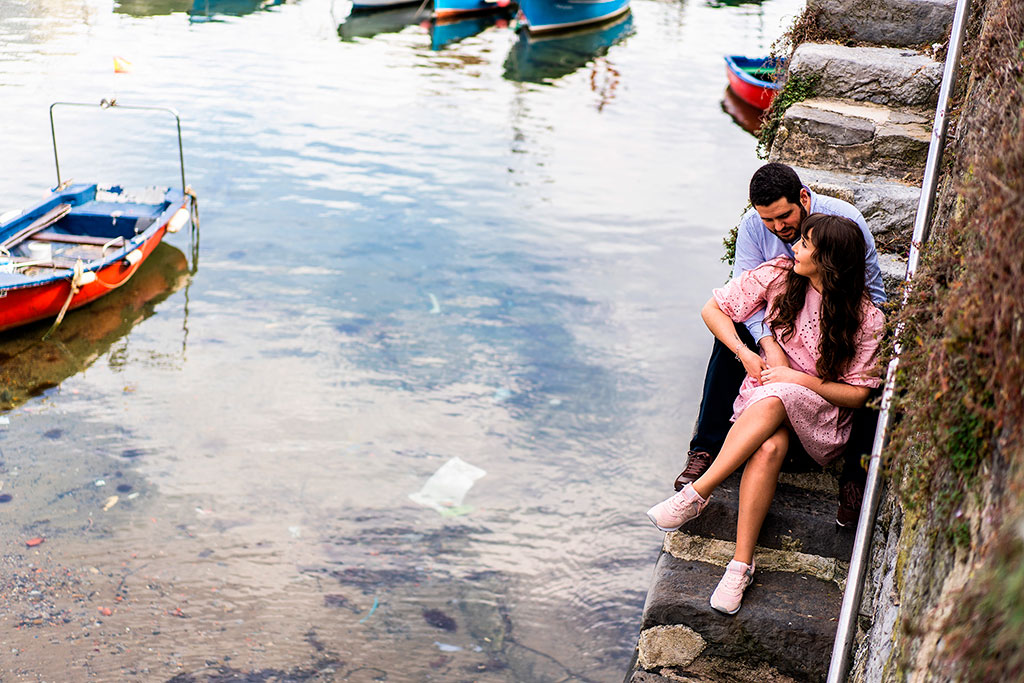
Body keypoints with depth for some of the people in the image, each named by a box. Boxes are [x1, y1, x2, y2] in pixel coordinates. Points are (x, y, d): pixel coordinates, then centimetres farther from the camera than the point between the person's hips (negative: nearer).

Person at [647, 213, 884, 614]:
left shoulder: (866, 319, -9)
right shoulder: (779, 275, -1)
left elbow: (857, 394, -5)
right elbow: (713, 309, 7)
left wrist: (802, 380, -17)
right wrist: (745, 353, -6)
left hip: (822, 414, -2)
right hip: (765, 388, 2)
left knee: (772, 401, -38)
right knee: (770, 447, -35)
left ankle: (696, 494, -34)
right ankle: (742, 563, -37)